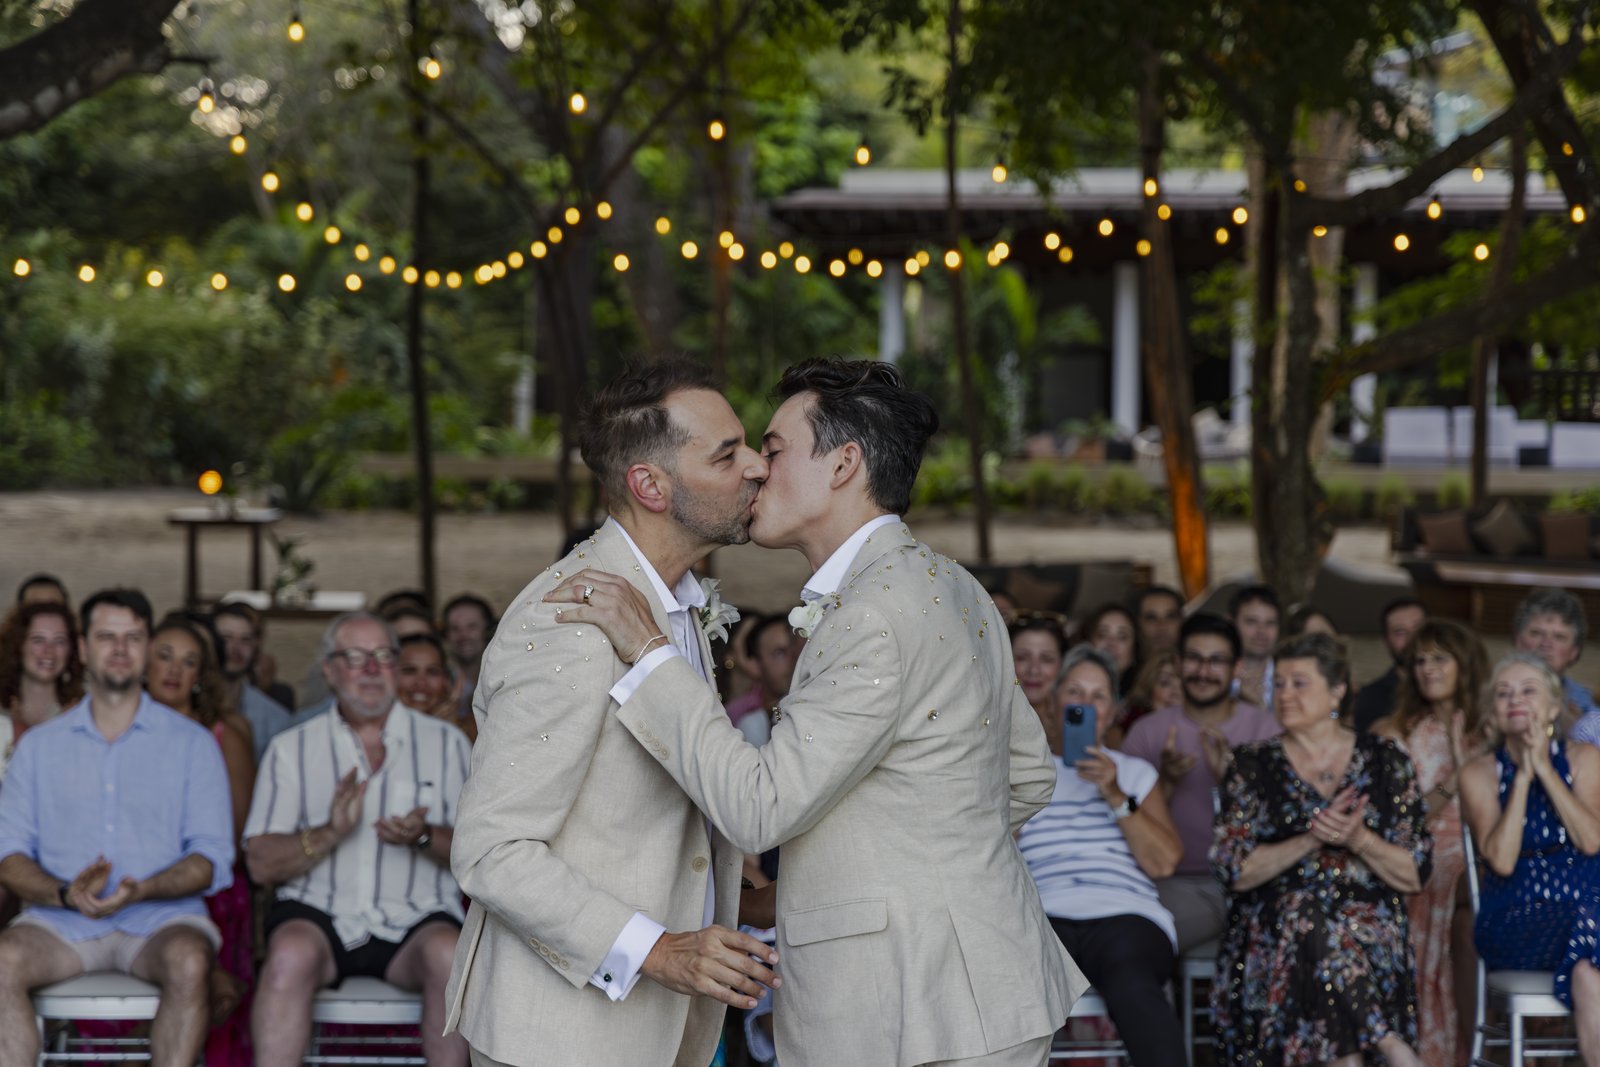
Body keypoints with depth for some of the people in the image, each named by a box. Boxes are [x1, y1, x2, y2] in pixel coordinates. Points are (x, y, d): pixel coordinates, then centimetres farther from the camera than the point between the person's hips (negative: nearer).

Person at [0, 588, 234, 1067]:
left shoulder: (192, 744, 10)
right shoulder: (40, 745, 15)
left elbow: (212, 856, 2)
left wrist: (141, 890, -17)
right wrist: (65, 894, -14)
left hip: (162, 916, -1)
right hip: (60, 921, 1)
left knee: (188, 962, -35)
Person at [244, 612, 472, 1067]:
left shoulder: (446, 743, 13)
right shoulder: (292, 748, 11)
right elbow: (261, 864, 3)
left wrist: (425, 837, -13)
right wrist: (331, 832, -14)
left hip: (414, 919, 0)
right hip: (319, 913, 0)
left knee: (449, 954, -33)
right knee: (292, 953, -34)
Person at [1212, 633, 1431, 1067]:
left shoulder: (1384, 761, 10)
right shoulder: (1253, 765, 10)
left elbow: (1414, 875, 5)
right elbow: (1235, 871, 0)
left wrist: (1359, 840, -14)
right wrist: (1311, 839, -12)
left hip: (1371, 930, 0)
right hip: (1275, 930, 0)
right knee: (1308, 917, -34)